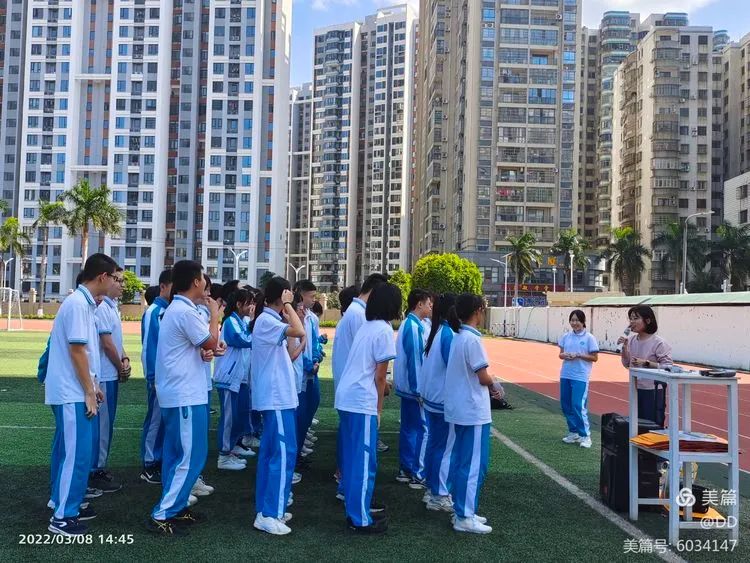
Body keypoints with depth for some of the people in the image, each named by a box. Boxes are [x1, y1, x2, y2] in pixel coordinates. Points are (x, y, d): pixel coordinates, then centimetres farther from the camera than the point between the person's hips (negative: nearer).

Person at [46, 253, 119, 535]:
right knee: (76, 454, -5)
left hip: (70, 391, 10)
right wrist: (89, 392, -16)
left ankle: (63, 502, 27)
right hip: (72, 393, -10)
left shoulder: (84, 302, 11)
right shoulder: (78, 303, -18)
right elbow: (76, 351, -20)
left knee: (67, 451, 16)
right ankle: (62, 516, 3)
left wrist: (92, 386, 19)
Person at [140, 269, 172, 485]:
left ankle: (162, 459, 23)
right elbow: (148, 346, -12)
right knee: (155, 419, 2)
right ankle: (149, 466, 12)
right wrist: (154, 377, -14)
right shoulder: (153, 312, -10)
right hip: (160, 376, -6)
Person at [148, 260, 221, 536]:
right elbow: (211, 342, -13)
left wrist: (205, 351, 3)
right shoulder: (185, 311, -19)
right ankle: (162, 515, -2)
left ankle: (174, 506, 24)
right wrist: (214, 314, -1)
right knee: (190, 457, -5)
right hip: (186, 395, -10)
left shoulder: (176, 308, 14)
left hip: (176, 392, 10)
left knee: (177, 455, 16)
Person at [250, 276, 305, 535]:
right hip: (276, 397, -10)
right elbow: (299, 332, -32)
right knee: (284, 452, -9)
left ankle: (267, 508, 20)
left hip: (276, 396, 10)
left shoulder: (271, 320, 15)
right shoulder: (266, 320, -17)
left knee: (270, 452, 13)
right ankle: (269, 514, -3)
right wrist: (287, 305, -18)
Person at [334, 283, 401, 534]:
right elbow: (379, 376, -9)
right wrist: (379, 408, -2)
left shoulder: (367, 326, 14)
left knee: (352, 457, 16)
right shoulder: (384, 330, -10)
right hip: (362, 402, -9)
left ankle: (355, 508, 27)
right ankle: (361, 520, 4)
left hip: (345, 398, 9)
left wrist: (382, 385, 11)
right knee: (364, 460, -1)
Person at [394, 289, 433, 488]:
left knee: (409, 428, 14)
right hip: (415, 387, -10)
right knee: (423, 429, -3)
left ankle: (405, 470, 21)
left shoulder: (409, 324, 12)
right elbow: (414, 360, -20)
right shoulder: (413, 327, -18)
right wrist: (419, 390, -18)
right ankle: (418, 475, 1)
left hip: (408, 387, 10)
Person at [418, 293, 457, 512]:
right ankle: (439, 496, 6)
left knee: (434, 443, 16)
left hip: (432, 396, 9)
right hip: (444, 399, -9)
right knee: (445, 447, 0)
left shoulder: (435, 330, 8)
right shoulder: (448, 333, -18)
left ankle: (431, 489, 25)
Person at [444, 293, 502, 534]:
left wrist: (487, 384, 8)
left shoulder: (458, 337, 9)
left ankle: (462, 511, 23)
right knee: (474, 465, -1)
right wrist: (492, 381, 3)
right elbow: (484, 378, -17)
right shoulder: (472, 339, -18)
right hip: (474, 412, -9)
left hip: (458, 410, 9)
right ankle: (464, 518, 5)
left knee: (459, 461, 14)